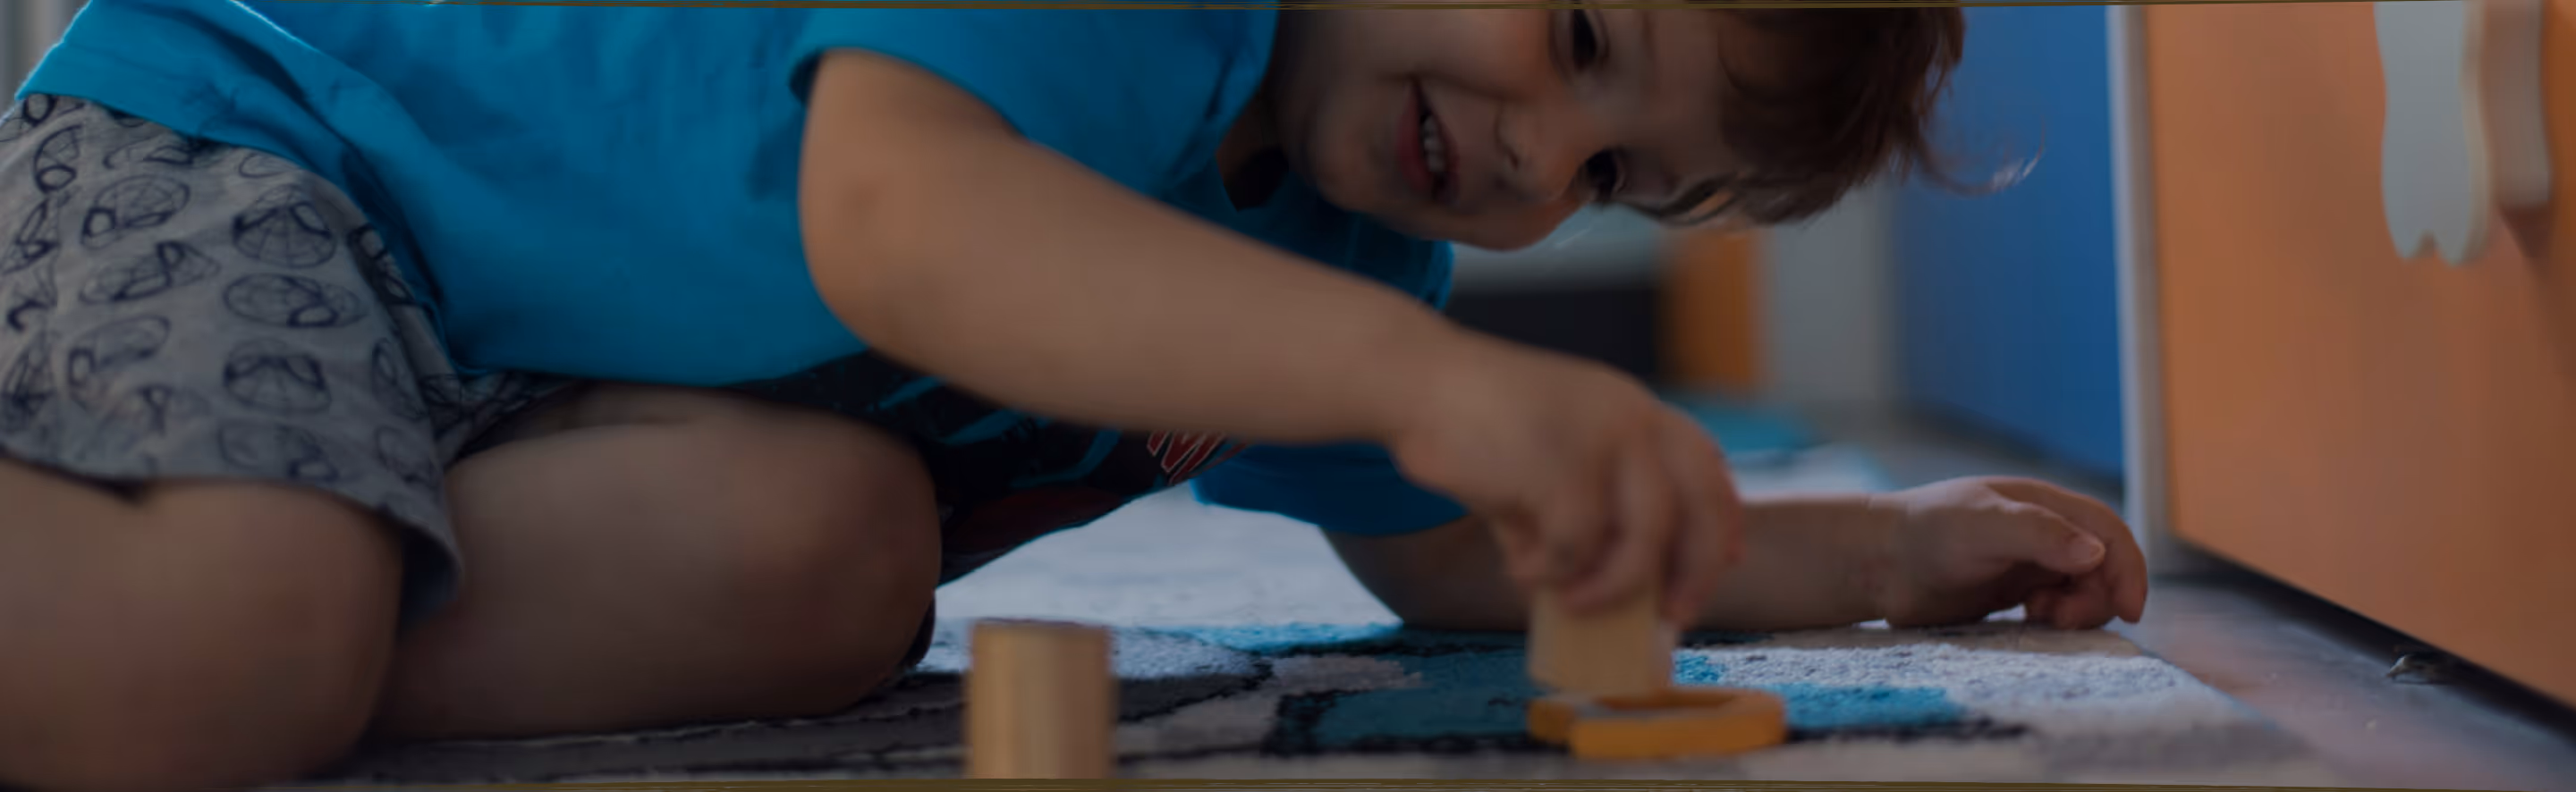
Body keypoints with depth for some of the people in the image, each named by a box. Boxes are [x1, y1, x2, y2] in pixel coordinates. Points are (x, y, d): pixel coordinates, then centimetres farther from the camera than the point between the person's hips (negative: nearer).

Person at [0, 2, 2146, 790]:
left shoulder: (1340, 229, 4)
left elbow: (1455, 559, 15)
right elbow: (893, 219, -43)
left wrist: (1869, 549, 6)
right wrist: (1430, 370, -53)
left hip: (520, 374, 8)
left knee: (831, 564, -25)